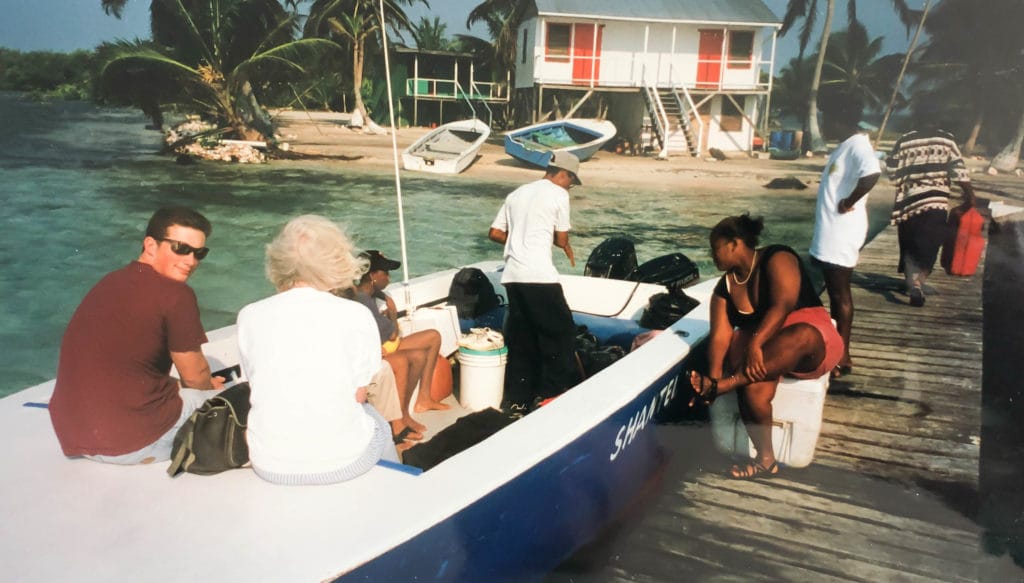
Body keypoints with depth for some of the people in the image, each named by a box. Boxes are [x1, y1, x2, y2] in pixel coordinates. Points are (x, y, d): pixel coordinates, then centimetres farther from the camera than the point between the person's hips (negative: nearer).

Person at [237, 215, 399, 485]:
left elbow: (260, 389, 4)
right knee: (378, 426, 31)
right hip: (342, 462, -3)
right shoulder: (355, 316, -12)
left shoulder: (250, 316, -5)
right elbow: (358, 396, -4)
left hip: (270, 464, 3)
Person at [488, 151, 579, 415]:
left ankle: (517, 400, 16)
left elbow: (495, 233, 19)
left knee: (520, 340, 13)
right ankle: (550, 394, 8)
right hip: (539, 275, -7)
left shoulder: (517, 193, 19)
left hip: (512, 274, 7)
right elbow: (561, 239, 2)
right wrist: (567, 247, 24)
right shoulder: (558, 194, 0)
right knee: (561, 332, 7)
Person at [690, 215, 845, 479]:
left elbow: (783, 305, -26)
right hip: (761, 350, 5)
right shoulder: (724, 287, 5)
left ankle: (727, 384, -45)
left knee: (800, 336, -41)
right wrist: (713, 378, -23)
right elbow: (720, 336, -6)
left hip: (812, 341, -4)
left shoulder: (776, 259, -11)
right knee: (753, 390, -30)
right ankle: (766, 459, -22)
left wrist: (756, 343, -40)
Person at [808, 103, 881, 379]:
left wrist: (849, 202, -24)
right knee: (835, 293, 16)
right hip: (831, 233, 10)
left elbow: (872, 173, -34)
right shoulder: (848, 145, 14)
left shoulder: (857, 144, -17)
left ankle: (841, 358, 6)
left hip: (840, 235, -10)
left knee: (840, 295, -3)